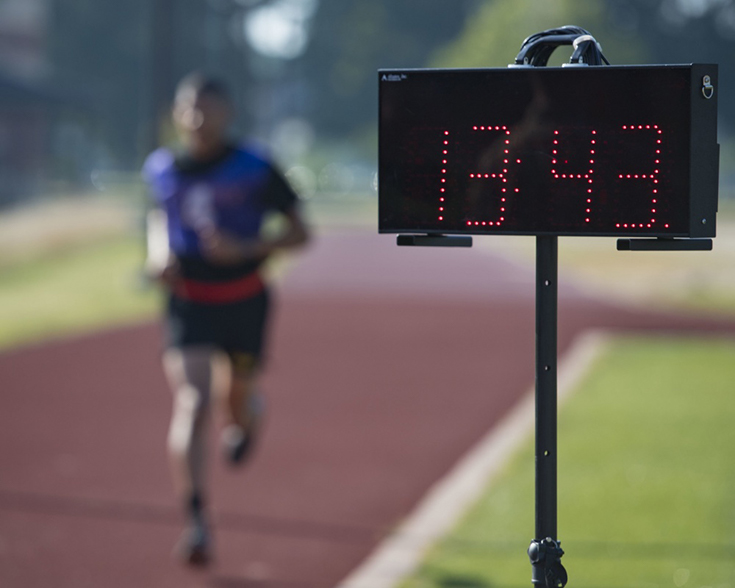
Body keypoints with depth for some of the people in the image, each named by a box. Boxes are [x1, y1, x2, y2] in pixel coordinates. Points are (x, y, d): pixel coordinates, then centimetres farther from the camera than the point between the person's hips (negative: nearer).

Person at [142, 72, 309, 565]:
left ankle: (247, 416, 56)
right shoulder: (162, 169, 0)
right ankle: (197, 522, -21)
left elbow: (301, 233, -6)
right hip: (187, 301, 0)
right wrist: (159, 254, 2)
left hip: (244, 301, 0)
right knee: (191, 402, -17)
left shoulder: (255, 170, -9)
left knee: (236, 400, 14)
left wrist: (246, 248, -21)